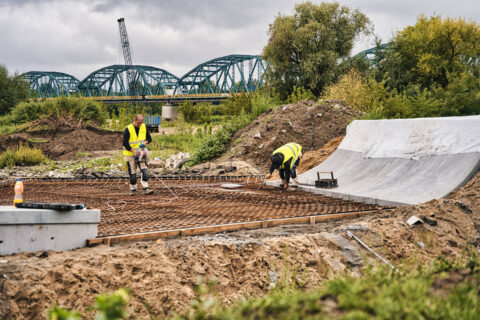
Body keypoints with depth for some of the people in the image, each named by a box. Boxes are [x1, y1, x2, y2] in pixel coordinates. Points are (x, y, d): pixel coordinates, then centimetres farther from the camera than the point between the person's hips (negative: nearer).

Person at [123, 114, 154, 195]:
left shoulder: (144, 127, 1)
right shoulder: (128, 129, -14)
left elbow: (149, 138, 10)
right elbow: (125, 143, -15)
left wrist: (144, 143, -13)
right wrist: (134, 152, -20)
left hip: (141, 153, 3)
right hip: (130, 154, -3)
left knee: (144, 170, -11)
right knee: (132, 172, 2)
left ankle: (146, 189, -14)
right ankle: (133, 190, 14)